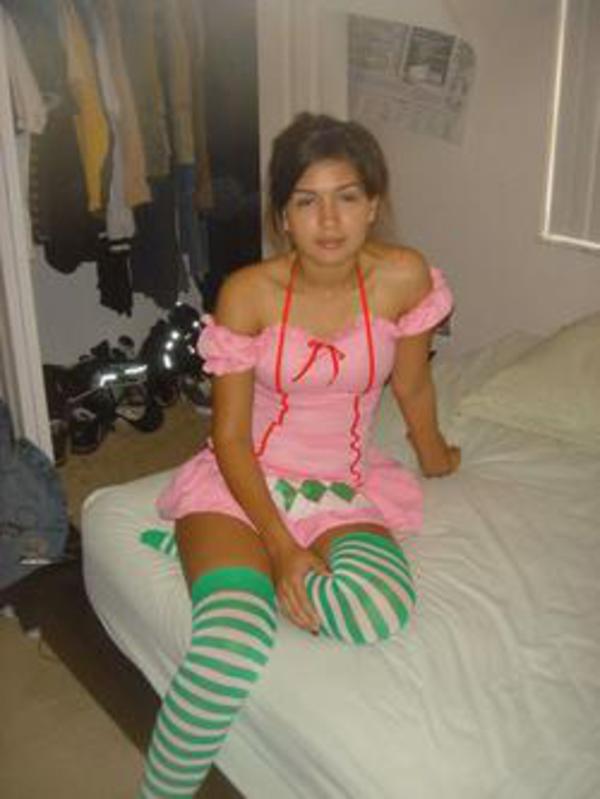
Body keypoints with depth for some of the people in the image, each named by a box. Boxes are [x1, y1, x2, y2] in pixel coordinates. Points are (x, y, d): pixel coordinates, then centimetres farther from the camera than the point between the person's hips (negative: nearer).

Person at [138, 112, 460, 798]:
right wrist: (279, 547, -20)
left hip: (344, 490, 2)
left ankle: (233, 569, -4)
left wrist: (434, 456, 25)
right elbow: (230, 436, -9)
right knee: (233, 643, -31)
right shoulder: (247, 293, -12)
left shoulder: (403, 277, -9)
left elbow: (411, 386, 9)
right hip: (241, 482, -2)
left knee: (381, 611, -31)